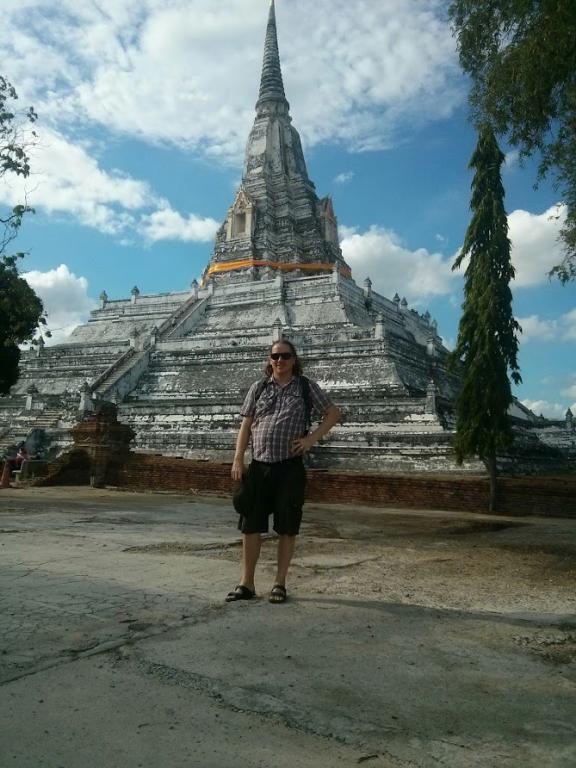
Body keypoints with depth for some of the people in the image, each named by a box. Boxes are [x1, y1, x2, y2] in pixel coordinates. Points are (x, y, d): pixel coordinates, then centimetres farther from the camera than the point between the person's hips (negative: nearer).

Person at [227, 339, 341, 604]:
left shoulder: (306, 387, 4)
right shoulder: (259, 387, 9)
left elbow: (333, 413, 7)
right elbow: (246, 425, 9)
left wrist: (312, 438, -6)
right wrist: (238, 459, 0)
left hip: (290, 467, -2)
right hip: (259, 466, 2)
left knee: (287, 528, 5)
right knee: (250, 525, 5)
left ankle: (280, 583, 19)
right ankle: (246, 583, 18)